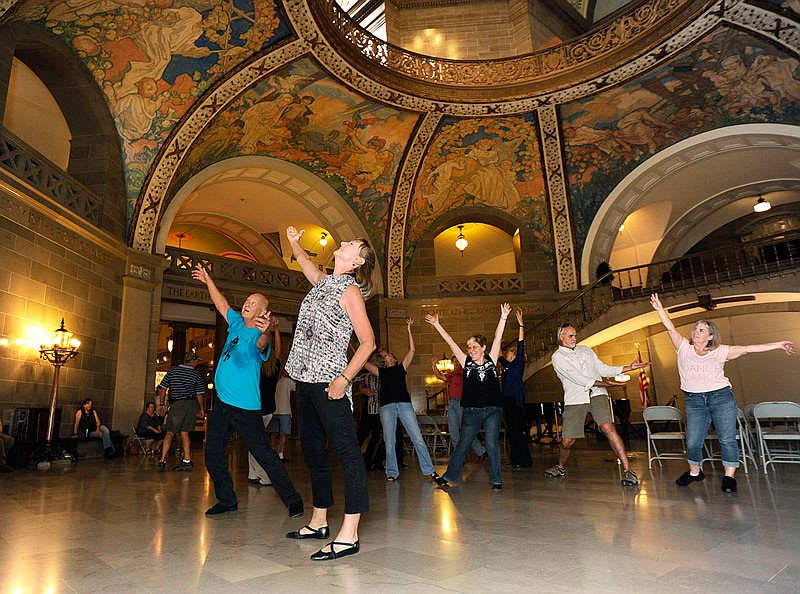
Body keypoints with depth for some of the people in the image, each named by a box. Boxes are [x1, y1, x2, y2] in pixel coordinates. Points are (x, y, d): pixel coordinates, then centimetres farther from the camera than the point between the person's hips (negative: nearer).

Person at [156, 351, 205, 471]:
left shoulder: (172, 371, 3)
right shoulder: (196, 375, 2)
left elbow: (162, 389, 2)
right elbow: (199, 395, 3)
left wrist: (162, 404, 12)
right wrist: (202, 409, 14)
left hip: (176, 405, -1)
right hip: (191, 405, 2)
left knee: (170, 433, 2)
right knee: (184, 432, 9)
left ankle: (162, 461, -6)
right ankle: (187, 460, 6)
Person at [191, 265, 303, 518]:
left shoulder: (258, 335, -13)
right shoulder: (237, 323, 9)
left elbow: (263, 344, -38)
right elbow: (222, 304, 25)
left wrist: (265, 332, -59)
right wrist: (208, 281, 25)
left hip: (245, 407, -8)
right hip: (221, 403, 8)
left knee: (265, 455, -5)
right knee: (212, 454, 10)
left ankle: (293, 500, 6)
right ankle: (227, 500, 25)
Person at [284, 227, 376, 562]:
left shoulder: (350, 291, -5)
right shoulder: (323, 282, 17)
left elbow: (368, 342, -10)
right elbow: (304, 262, 43)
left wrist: (345, 378, -19)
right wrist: (293, 242, 46)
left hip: (329, 383, -9)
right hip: (306, 381, 9)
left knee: (347, 453, -8)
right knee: (312, 452, 14)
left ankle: (348, 536, -6)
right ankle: (318, 522, 27)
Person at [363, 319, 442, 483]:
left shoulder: (401, 368, 18)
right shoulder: (380, 371, 21)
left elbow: (412, 350, 9)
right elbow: (363, 362, 17)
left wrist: (409, 330, 6)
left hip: (404, 404, -1)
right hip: (386, 406, 2)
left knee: (418, 438, -6)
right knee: (389, 442, 0)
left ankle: (429, 470, 0)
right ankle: (392, 473, 12)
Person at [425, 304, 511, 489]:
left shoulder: (491, 360, 3)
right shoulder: (466, 362, 3)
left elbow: (497, 338, -3)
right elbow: (451, 342, 1)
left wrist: (503, 317, -8)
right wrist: (437, 325, 1)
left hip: (493, 410, -1)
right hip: (472, 411, 1)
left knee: (492, 444, -5)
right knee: (463, 444, 9)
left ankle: (496, 480, 7)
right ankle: (449, 475, 22)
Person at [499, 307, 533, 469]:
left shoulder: (518, 364, -3)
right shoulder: (507, 366, 17)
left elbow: (521, 345, -13)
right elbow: (497, 357, 35)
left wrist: (521, 323, -20)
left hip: (516, 399, -9)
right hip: (508, 399, 9)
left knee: (518, 430, -8)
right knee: (511, 430, 10)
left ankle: (524, 460, -3)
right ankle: (516, 459, 17)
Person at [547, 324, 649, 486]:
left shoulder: (585, 350, 19)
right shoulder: (558, 357, 0)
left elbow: (603, 369, 20)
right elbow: (577, 377, -12)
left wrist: (630, 367, 11)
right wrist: (605, 384, -20)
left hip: (597, 395, 2)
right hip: (575, 400, -2)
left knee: (608, 428, -22)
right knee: (567, 441, 0)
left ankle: (628, 470, -18)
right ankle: (561, 468, 29)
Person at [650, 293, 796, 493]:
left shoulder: (720, 352, 4)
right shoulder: (684, 348, 5)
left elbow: (748, 349, 2)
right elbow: (670, 328, 0)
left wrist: (778, 344, 0)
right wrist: (660, 309, -7)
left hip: (721, 397, -1)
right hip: (694, 401, 1)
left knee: (727, 439, -2)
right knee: (693, 441, 1)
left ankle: (729, 477, 10)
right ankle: (694, 472, 23)